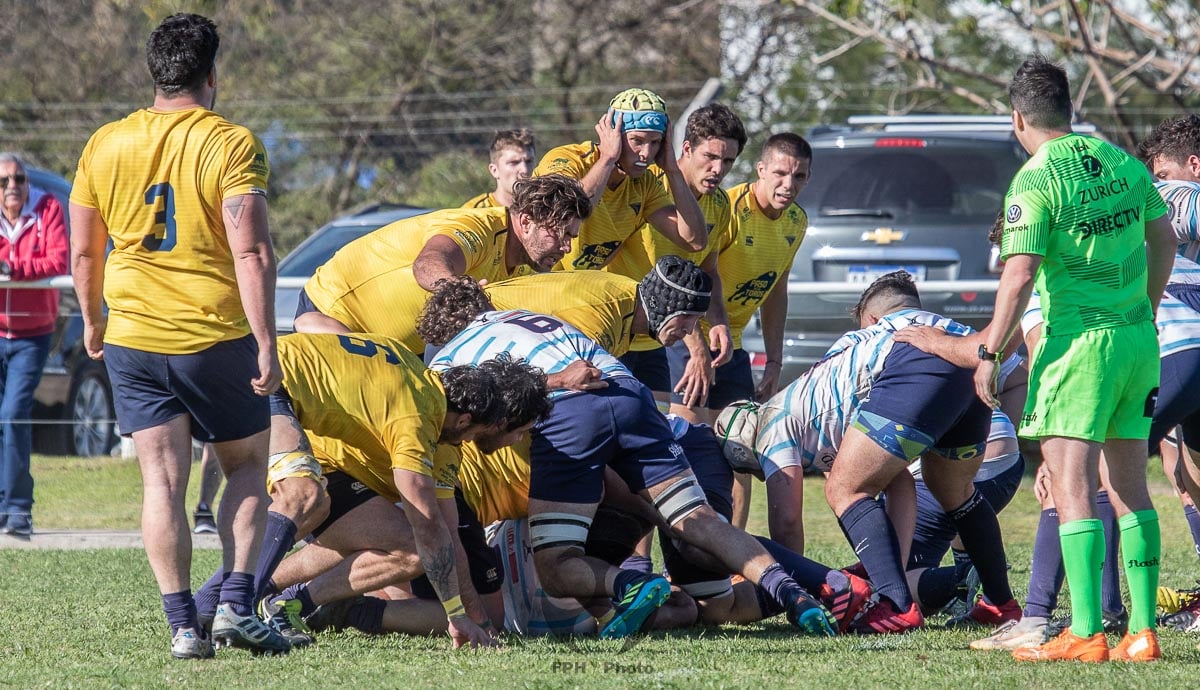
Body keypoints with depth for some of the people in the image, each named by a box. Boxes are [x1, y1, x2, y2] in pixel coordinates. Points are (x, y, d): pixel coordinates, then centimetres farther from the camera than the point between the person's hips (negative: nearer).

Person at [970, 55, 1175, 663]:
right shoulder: (1121, 162, 9)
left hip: (1079, 339, -7)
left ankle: (1086, 634, -14)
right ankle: (1143, 630, 11)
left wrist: (989, 352, -9)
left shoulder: (1035, 181, -11)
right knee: (1129, 488, 12)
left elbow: (1018, 277, -16)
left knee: (1071, 487, -7)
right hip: (1138, 338, 7)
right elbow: (1163, 240, 19)